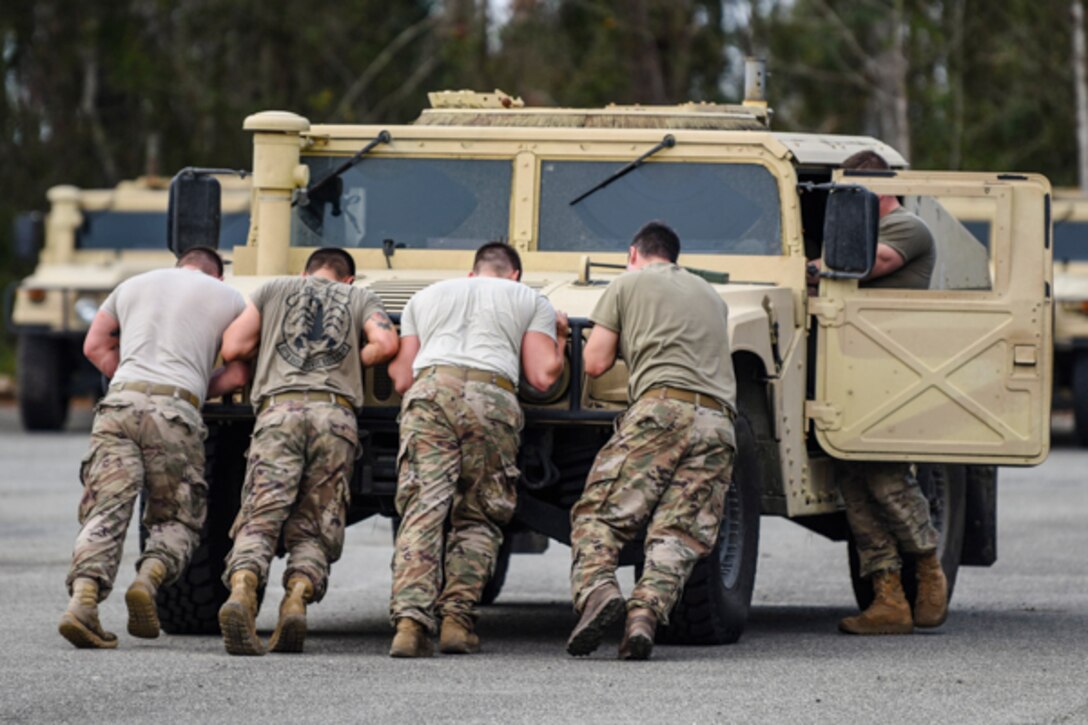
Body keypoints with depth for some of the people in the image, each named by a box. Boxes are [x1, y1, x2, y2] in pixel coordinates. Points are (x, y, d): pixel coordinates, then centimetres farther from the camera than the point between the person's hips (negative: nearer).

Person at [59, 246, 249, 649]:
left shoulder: (135, 284, 27)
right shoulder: (228, 299, 18)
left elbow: (94, 346, 25)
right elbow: (238, 375, 14)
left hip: (119, 402, 2)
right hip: (175, 412, -2)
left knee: (105, 511, -6)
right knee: (177, 520, 10)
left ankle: (84, 598, -29)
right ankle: (149, 580, -19)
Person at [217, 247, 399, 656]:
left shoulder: (274, 290, 26)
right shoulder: (360, 298, 25)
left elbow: (232, 348, 17)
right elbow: (385, 343, 6)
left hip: (279, 410, 0)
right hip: (336, 413, 0)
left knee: (259, 517, -9)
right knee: (314, 529, 4)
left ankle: (241, 592, -35)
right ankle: (297, 600, -22)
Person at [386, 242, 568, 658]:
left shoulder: (425, 298, 30)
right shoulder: (530, 301, 25)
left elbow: (401, 380, 23)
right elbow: (542, 377, 13)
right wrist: (559, 341, 33)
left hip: (428, 393, 1)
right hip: (491, 399, -1)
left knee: (421, 511, -7)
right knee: (478, 519, 9)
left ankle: (410, 620, -23)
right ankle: (457, 617, -6)